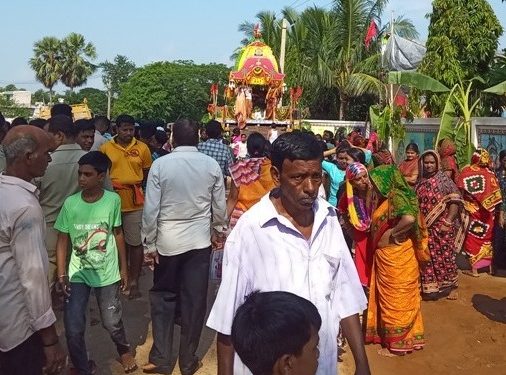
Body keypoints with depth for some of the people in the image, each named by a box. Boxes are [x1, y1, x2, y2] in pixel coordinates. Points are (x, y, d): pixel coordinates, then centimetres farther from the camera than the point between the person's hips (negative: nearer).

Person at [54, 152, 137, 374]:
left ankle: (124, 350, 45)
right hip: (77, 273, 1)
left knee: (112, 323, 12)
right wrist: (62, 274, -9)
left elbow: (118, 234, 1)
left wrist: (123, 268, 6)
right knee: (73, 329, -1)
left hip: (107, 272, 0)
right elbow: (62, 241, -2)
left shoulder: (113, 200, -11)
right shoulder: (70, 203, -10)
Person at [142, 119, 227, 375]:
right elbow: (220, 206, 3)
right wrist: (218, 230, 20)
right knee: (194, 301, 9)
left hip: (167, 241, -1)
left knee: (163, 297, 15)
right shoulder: (212, 165, -4)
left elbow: (151, 209, -9)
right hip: (199, 240, 1)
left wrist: (149, 243, 1)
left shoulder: (160, 165, -9)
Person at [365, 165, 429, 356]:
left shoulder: (397, 197, -19)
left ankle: (397, 342, 15)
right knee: (389, 296, 17)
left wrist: (392, 234, -25)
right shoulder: (386, 199, 11)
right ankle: (389, 335, 30)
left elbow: (409, 218, -36)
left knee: (396, 297, 2)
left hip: (396, 257, -9)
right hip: (386, 257, 9)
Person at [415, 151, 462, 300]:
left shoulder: (444, 179, -6)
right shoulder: (420, 182, 8)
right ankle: (431, 287, 21)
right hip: (425, 227, 4)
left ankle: (448, 285, 21)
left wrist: (448, 222, -18)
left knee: (444, 256, 3)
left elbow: (455, 201, -12)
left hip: (441, 226, -4)